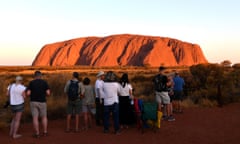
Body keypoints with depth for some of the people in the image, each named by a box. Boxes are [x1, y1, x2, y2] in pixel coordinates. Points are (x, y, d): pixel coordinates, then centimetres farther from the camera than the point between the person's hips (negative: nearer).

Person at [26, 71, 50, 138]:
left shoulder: (31, 83, -2)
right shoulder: (44, 82, -3)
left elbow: (28, 93, -9)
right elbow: (48, 93, -9)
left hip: (33, 102, 0)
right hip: (42, 102, 0)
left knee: (35, 118, 5)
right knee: (44, 117, 14)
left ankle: (37, 134, 8)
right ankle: (45, 132, 15)